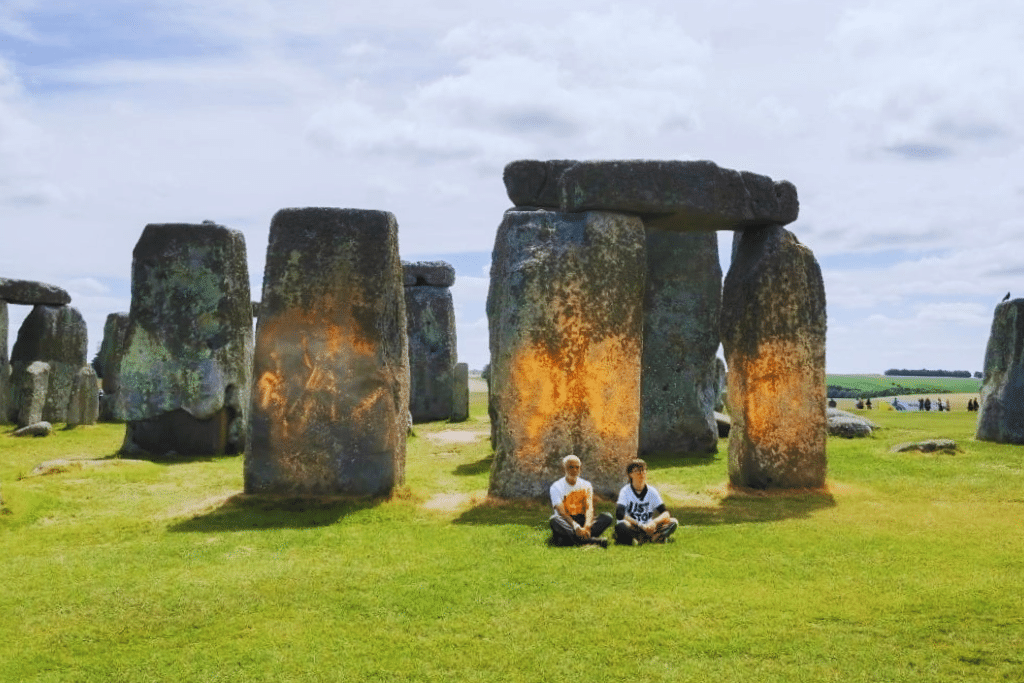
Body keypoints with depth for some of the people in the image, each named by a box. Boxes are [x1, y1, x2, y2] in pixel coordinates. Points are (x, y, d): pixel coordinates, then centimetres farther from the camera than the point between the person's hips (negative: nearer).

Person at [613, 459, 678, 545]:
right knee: (621, 526, -37)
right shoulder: (625, 491, -4)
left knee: (673, 522, -17)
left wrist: (654, 522, -26)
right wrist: (640, 526, -29)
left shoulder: (652, 491, 5)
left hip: (647, 527, 4)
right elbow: (619, 514, -21)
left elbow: (665, 514, -4)